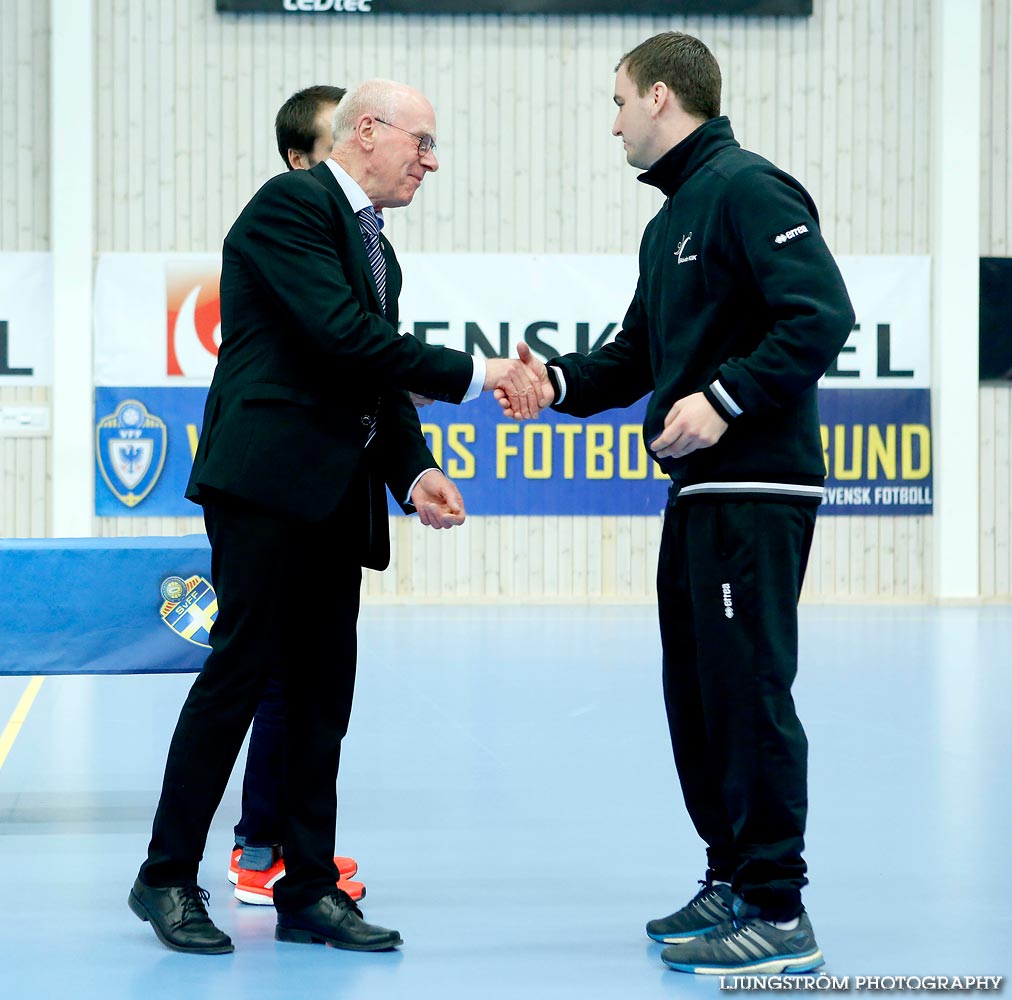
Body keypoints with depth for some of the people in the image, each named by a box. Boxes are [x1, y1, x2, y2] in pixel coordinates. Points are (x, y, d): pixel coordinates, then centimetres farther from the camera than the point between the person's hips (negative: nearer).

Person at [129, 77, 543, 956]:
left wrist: (414, 473, 0)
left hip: (337, 497, 9)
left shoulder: (375, 250, 22)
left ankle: (309, 890, 12)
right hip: (266, 478, -9)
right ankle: (169, 877, 0)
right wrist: (476, 375, -15)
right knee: (242, 668, -9)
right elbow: (344, 336, -17)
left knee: (324, 686, 7)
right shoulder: (290, 205, -7)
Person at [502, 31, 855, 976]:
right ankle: (730, 881, 24)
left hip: (755, 489, -10)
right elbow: (637, 356, 24)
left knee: (747, 690, -8)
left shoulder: (746, 189, -10)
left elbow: (823, 314, -19)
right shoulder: (671, 219, 20)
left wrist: (725, 399, -23)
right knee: (693, 688, 14)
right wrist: (559, 381, 7)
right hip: (697, 490, 10)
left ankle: (778, 914, -3)